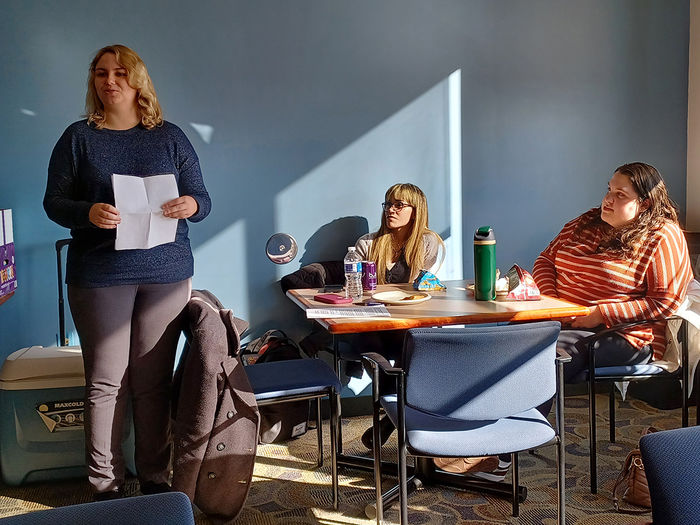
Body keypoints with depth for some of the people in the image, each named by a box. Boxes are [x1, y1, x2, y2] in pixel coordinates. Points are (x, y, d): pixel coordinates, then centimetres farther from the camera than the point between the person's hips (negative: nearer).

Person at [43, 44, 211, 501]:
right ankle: (106, 485, 14)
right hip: (99, 276, 0)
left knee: (154, 380, 4)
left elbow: (202, 199, 10)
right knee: (106, 381, 2)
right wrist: (88, 213, -18)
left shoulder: (170, 137, 10)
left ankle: (156, 479, 17)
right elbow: (54, 201, 3)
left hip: (166, 274, 1)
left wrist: (190, 205, -14)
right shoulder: (78, 137, 7)